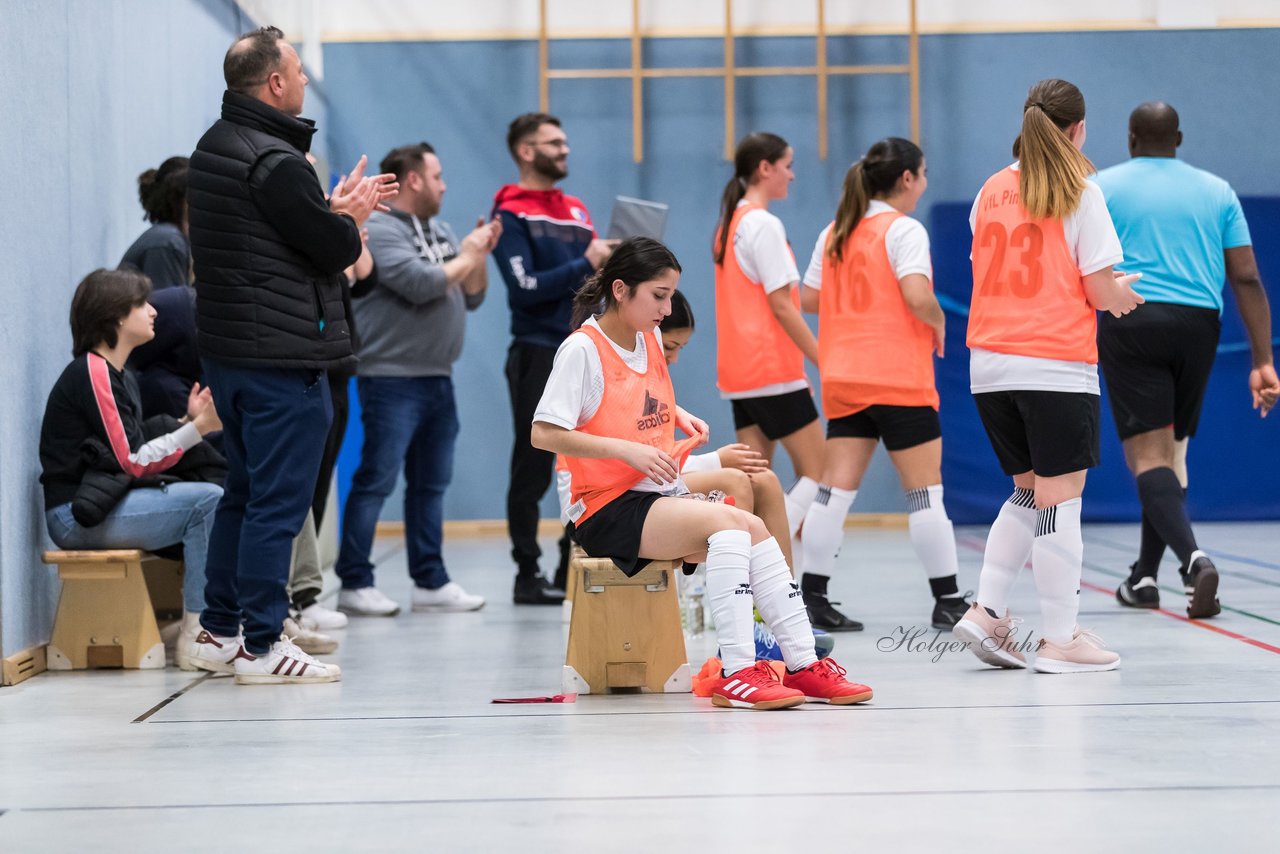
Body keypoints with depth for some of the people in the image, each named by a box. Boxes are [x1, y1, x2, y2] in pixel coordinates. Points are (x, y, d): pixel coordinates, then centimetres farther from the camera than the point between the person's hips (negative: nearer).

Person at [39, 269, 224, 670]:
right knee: (208, 500, -21)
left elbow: (140, 449, 11)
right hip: (78, 514, -10)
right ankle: (196, 634, -21)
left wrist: (189, 421, 1)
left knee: (213, 500, 5)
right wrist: (197, 428, -16)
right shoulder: (91, 374, -12)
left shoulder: (120, 376, 18)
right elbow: (133, 462, -15)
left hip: (106, 499, 10)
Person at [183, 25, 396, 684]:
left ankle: (218, 631, 23)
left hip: (226, 350, 10)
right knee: (279, 501, -4)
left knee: (244, 491, 18)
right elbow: (337, 249, -13)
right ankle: (262, 646, 0)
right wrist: (351, 213, 6)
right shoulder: (275, 162, -18)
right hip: (281, 358, -10)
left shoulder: (214, 148, 13)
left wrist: (336, 207, 15)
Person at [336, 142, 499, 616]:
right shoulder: (380, 232, -9)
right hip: (392, 379, -8)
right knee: (376, 482, -6)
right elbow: (421, 284, -22)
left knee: (431, 484, 11)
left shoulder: (440, 232, 17)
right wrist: (467, 256, -7)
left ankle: (431, 582, 16)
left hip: (437, 379, 8)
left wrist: (480, 255, 1)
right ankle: (355, 584, -1)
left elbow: (471, 297, 17)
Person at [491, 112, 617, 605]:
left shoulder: (577, 210, 17)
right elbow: (526, 287, -15)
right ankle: (528, 576, 5)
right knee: (533, 471, -2)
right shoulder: (510, 214, -4)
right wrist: (584, 264, -17)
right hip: (539, 355, -7)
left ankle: (574, 571, 16)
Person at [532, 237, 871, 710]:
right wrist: (626, 450, -21)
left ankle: (804, 664, -20)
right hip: (607, 510, -7)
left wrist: (677, 415, 11)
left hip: (661, 497, 7)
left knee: (752, 528, -17)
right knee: (727, 520, -29)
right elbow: (543, 434, -16)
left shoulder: (649, 338, 13)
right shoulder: (582, 349, -10)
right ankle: (737, 671, -35)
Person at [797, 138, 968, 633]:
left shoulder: (835, 234, 11)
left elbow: (810, 299, 12)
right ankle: (948, 601, 4)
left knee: (836, 489, 5)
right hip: (899, 380, -6)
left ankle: (811, 597, 3)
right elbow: (917, 296, -21)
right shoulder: (904, 230, -9)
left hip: (843, 380, 6)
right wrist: (939, 323, -3)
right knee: (925, 490, 0)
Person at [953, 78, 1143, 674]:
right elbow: (1099, 290, -7)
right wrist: (1123, 295, 16)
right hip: (1056, 366, -6)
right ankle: (1060, 640, 3)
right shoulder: (1081, 190, -4)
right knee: (1058, 501, 0)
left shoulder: (991, 191, 11)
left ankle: (987, 612, 9)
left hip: (990, 366, 6)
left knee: (1028, 492, 18)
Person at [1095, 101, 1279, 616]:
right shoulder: (1217, 191, 12)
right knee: (1171, 453, 16)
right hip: (1198, 324, 3)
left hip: (1130, 325, -3)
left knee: (1148, 457, -7)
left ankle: (1193, 558, -29)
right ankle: (1144, 577, 23)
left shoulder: (1103, 187, 6)